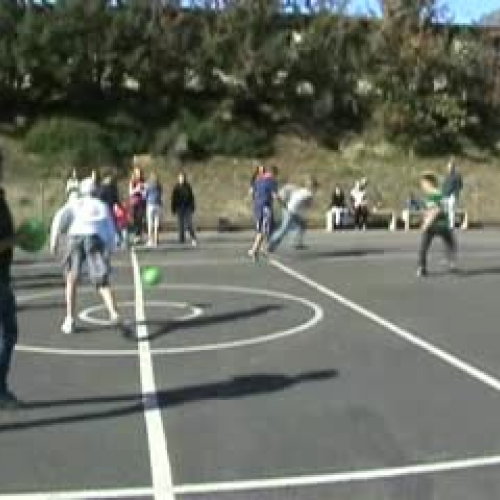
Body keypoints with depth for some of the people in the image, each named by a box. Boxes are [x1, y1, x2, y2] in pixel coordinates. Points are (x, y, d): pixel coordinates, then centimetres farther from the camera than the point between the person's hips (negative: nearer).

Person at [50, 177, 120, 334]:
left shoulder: (74, 204, 24)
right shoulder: (102, 206, 26)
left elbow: (60, 217, 5)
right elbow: (111, 231, 21)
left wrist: (54, 239, -1)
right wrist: (110, 250, 27)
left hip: (76, 238, 0)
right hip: (96, 240, 0)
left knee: (72, 279, 16)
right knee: (103, 282, 0)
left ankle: (70, 319, 10)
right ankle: (114, 314, -22)